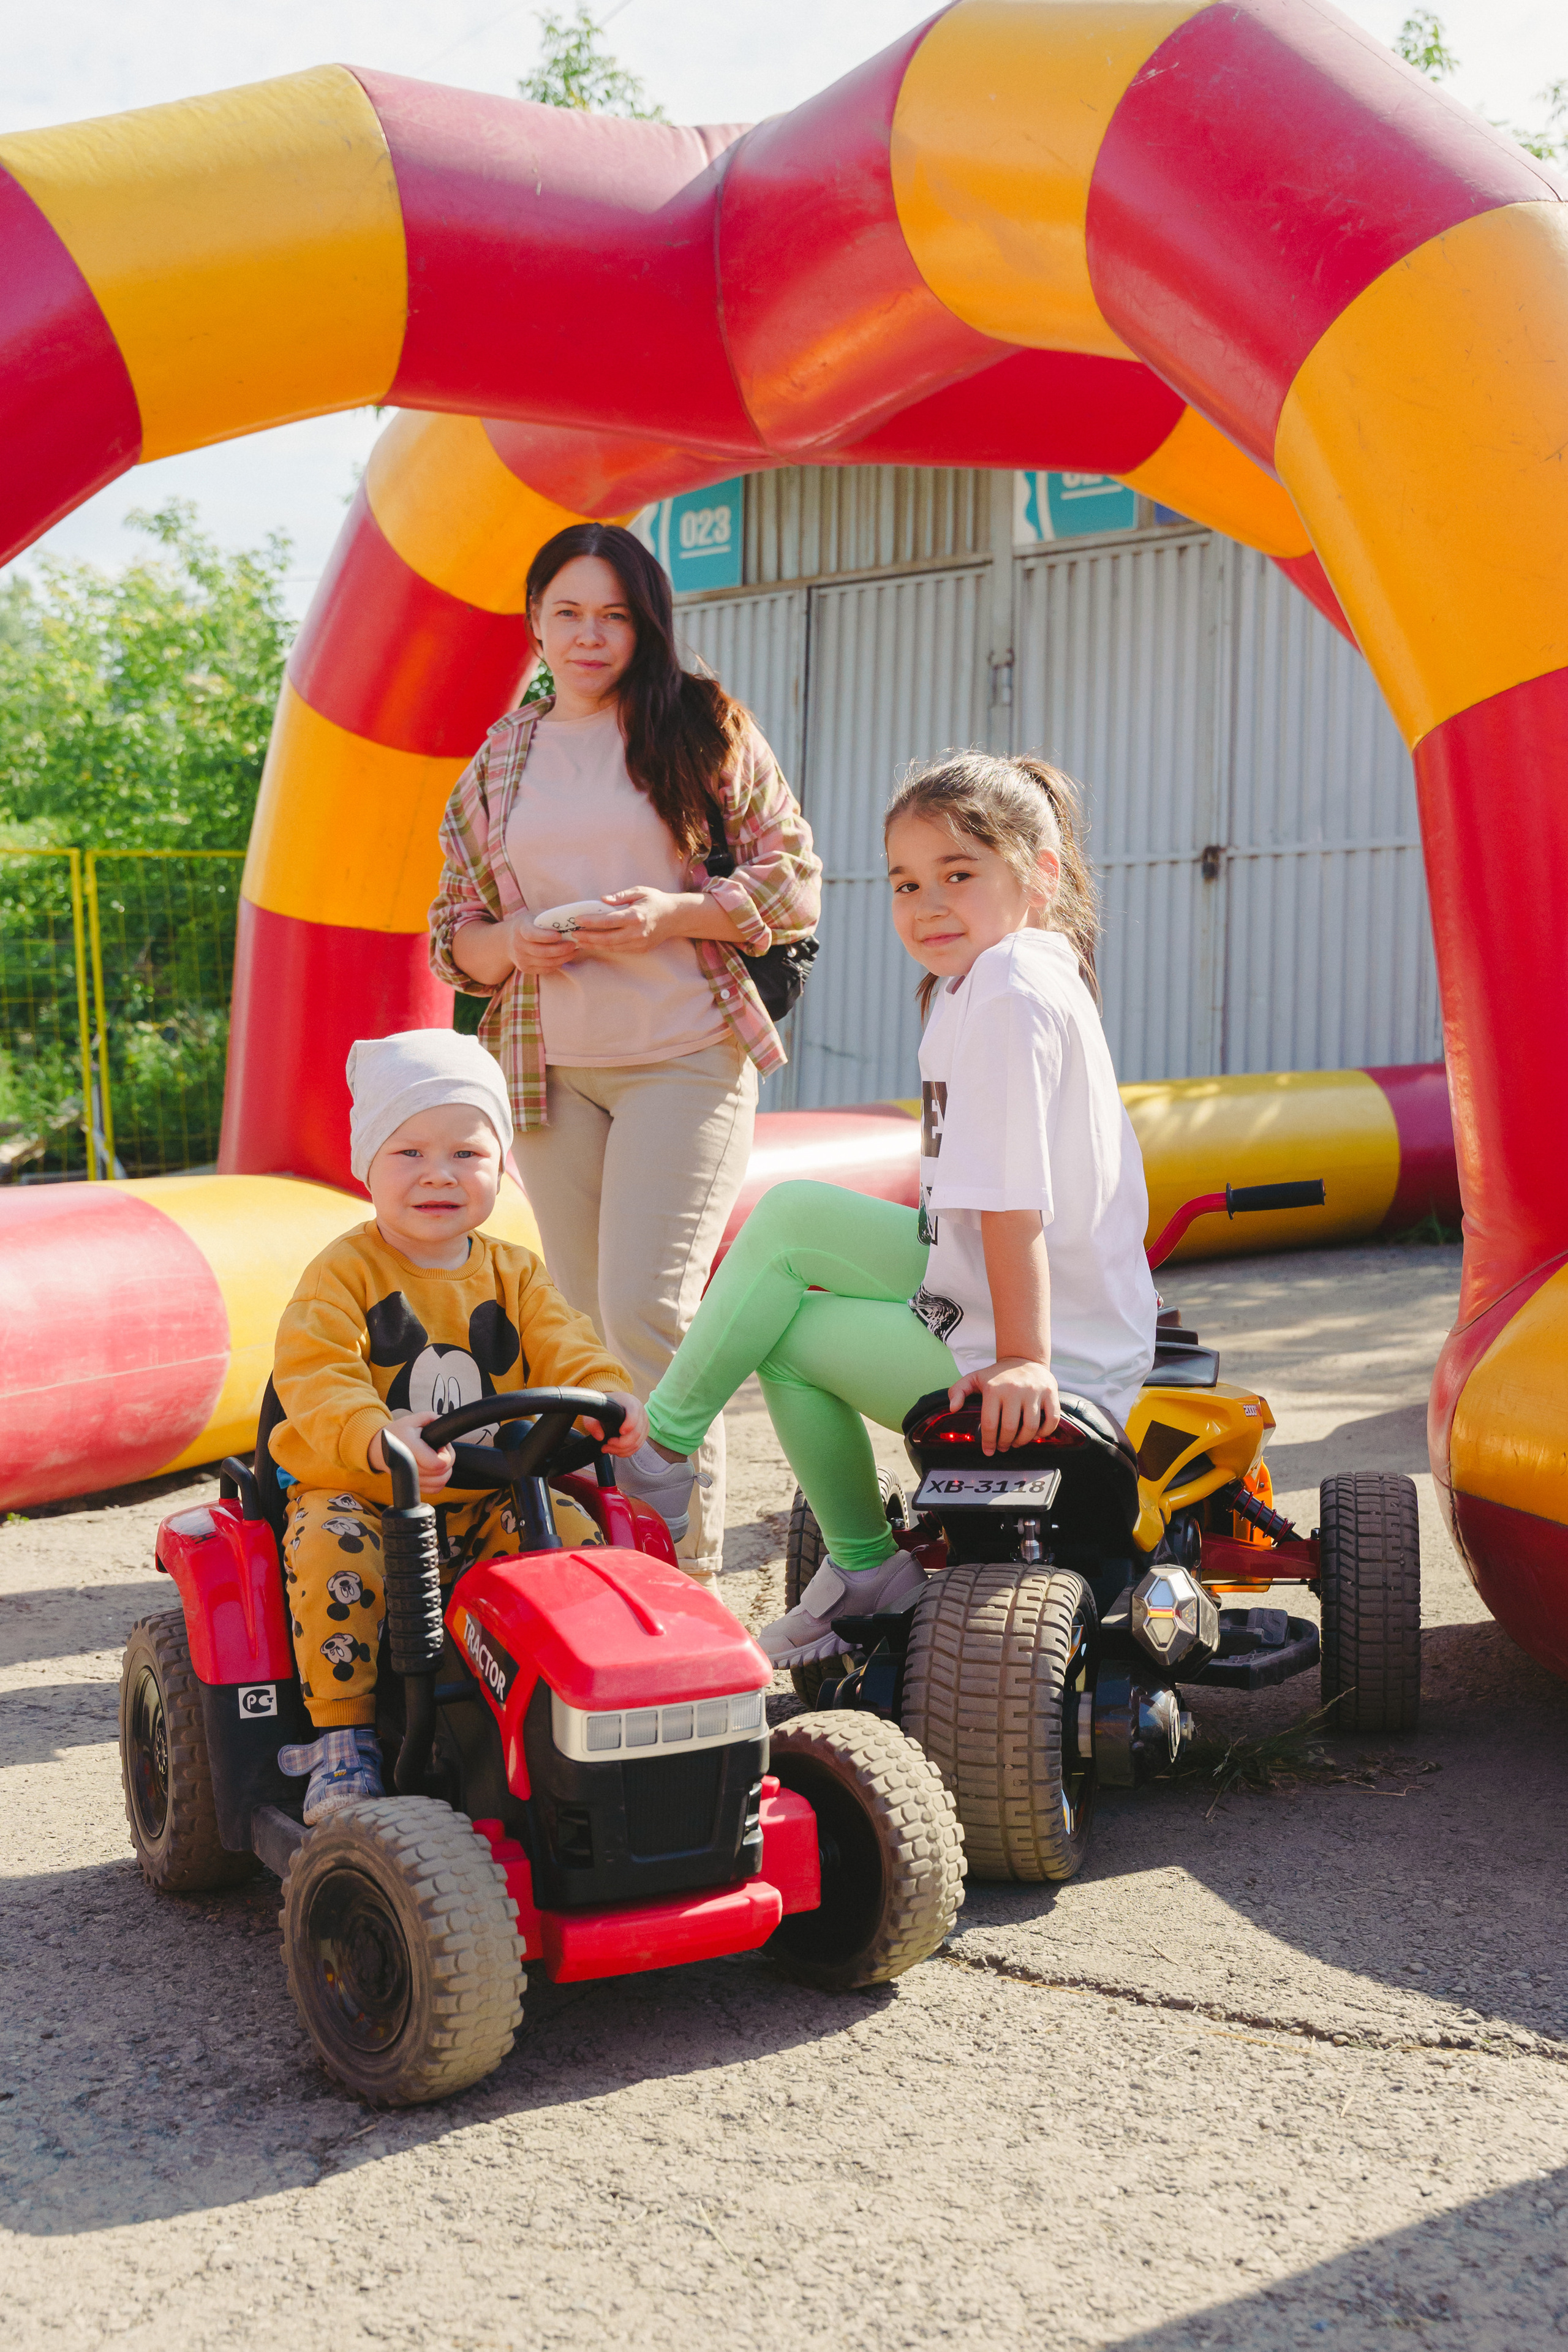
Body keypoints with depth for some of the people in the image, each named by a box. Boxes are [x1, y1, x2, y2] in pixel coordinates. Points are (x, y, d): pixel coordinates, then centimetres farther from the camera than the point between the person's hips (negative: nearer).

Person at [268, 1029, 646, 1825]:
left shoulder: (514, 1274, 9)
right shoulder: (344, 1274, -6)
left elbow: (565, 1347, -2)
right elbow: (314, 1376, -20)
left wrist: (608, 1397, -28)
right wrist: (377, 1437, -41)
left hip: (487, 1498, 3)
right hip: (359, 1490, -3)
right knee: (332, 1551, -32)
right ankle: (341, 1732, -16)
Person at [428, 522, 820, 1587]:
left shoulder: (705, 727, 3)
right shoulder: (498, 761, 13)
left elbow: (795, 882, 0)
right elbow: (451, 930, 15)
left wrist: (672, 916, -15)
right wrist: (510, 944, -8)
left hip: (686, 1057, -4)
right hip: (549, 1069, 4)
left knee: (647, 1309, -15)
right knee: (588, 1323, 9)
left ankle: (689, 1569, -6)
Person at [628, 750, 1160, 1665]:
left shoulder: (1009, 991, -21)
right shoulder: (1000, 971, 10)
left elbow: (1013, 1201, -26)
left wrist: (1025, 1361, -28)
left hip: (1065, 1361, -10)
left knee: (788, 1330, 1)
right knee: (790, 1216, 8)